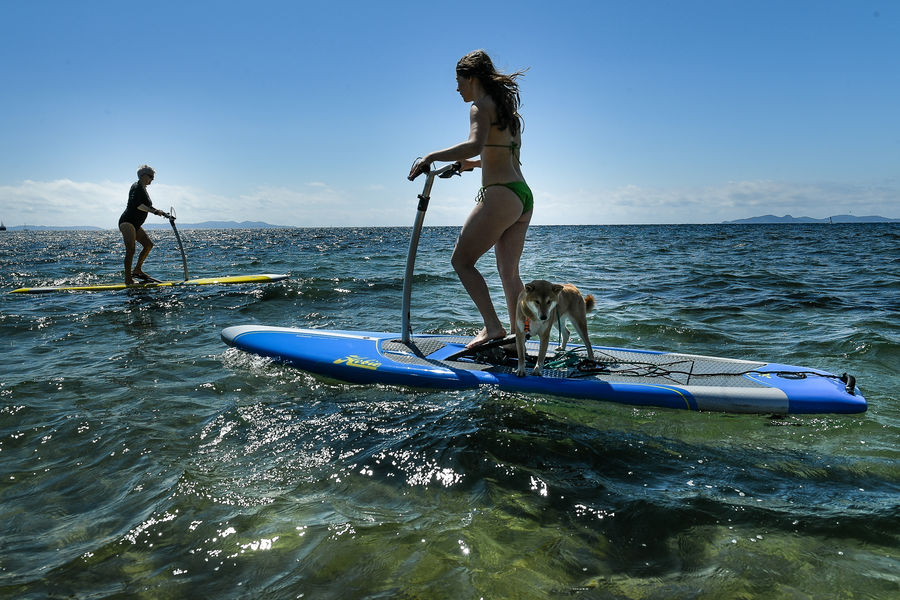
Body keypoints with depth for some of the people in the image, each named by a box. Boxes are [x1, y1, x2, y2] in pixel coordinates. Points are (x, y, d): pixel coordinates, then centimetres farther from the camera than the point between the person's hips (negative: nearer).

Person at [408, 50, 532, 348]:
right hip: (523, 195, 9)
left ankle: (492, 326, -11)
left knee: (461, 259, -2)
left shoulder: (481, 106, -6)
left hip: (500, 195, -9)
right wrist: (473, 164, 37)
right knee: (509, 272, 12)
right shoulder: (507, 109, 21)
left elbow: (475, 145, -26)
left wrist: (432, 156, -22)